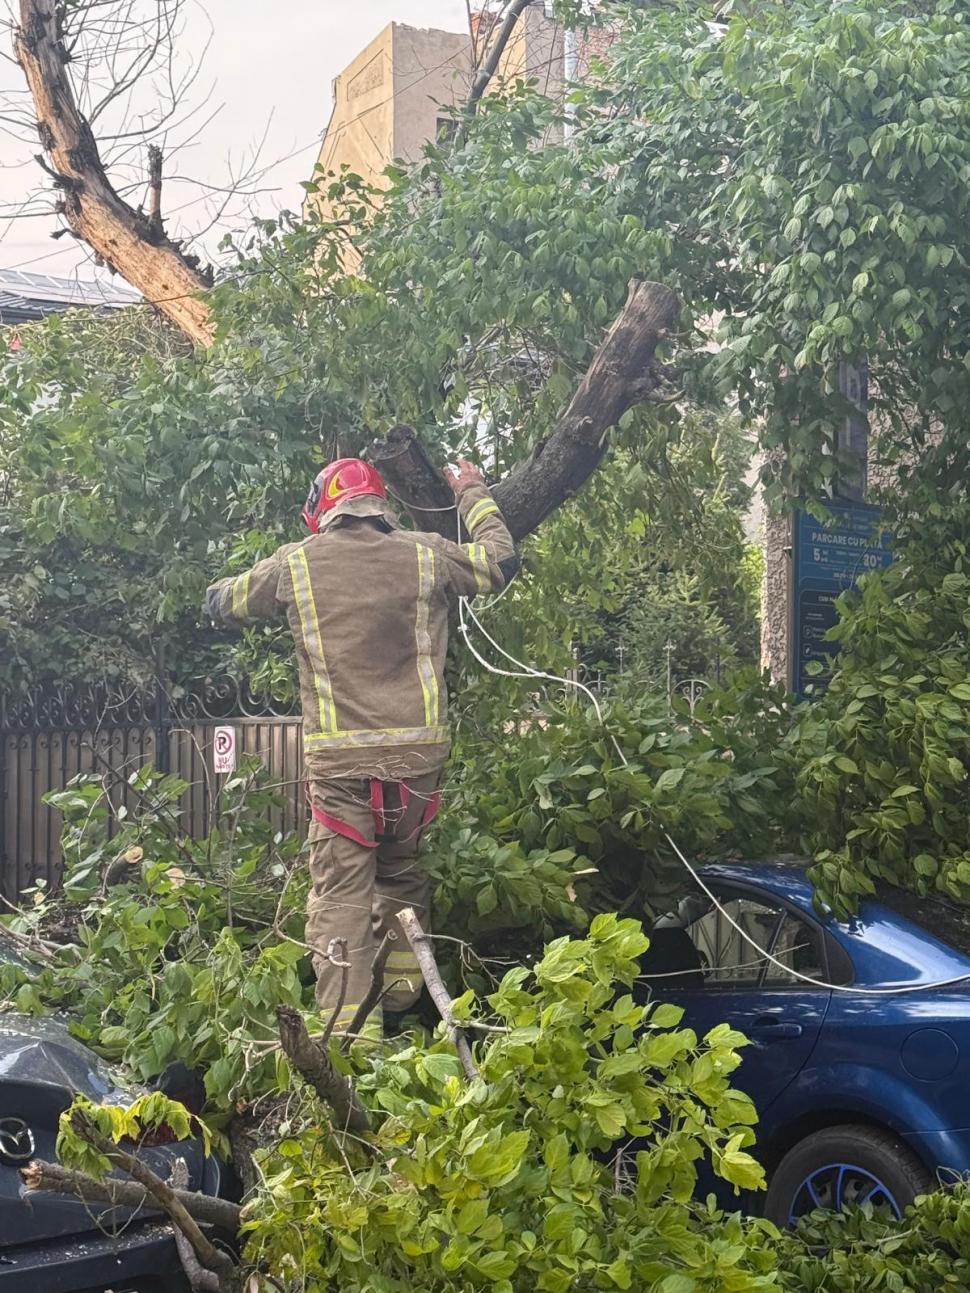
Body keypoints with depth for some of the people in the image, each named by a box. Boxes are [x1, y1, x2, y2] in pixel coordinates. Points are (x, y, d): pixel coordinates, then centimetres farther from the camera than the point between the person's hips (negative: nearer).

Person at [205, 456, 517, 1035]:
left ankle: (347, 1032, -5)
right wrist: (473, 492, 35)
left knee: (341, 894, -1)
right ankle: (402, 994, 24)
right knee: (402, 872, 23)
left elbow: (222, 603, 19)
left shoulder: (297, 563, 3)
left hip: (339, 757, -2)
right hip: (418, 750, 2)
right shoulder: (426, 555, 4)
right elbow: (500, 560, 22)